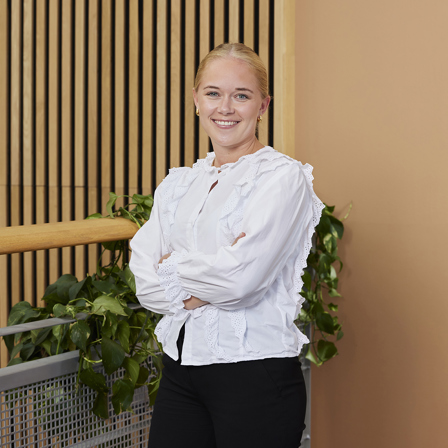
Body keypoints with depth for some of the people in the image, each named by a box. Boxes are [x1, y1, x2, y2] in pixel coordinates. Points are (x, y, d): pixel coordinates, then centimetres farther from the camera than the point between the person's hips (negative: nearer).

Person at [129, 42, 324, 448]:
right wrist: (196, 293, -14)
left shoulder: (283, 176, -7)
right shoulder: (178, 183, 12)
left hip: (255, 372, -5)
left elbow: (241, 276, -19)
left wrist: (172, 265, -4)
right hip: (180, 369, 5)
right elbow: (144, 281, 2)